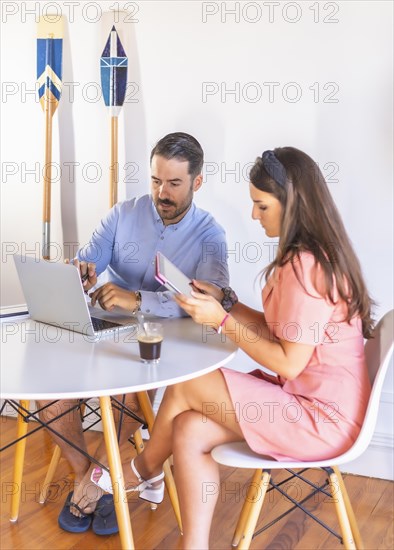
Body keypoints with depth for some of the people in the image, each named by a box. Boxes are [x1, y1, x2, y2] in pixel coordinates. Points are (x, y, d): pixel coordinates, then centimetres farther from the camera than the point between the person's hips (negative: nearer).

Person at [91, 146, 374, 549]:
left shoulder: (306, 267, -22)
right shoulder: (311, 255, 10)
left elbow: (288, 364, -20)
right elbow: (278, 330, 13)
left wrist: (222, 321, -17)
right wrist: (225, 301, 5)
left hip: (322, 418, -9)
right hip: (307, 396, 9)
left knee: (185, 385, -7)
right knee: (189, 431, -5)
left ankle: (142, 473, 21)